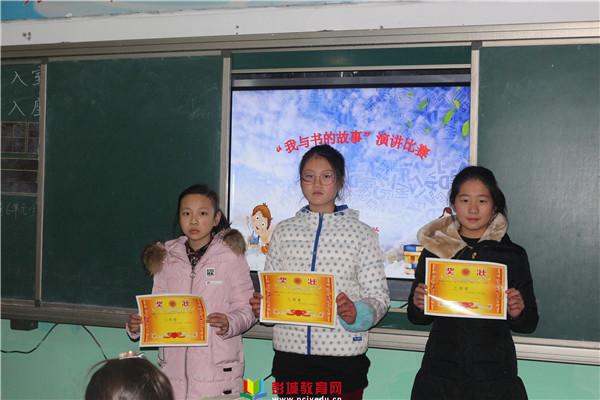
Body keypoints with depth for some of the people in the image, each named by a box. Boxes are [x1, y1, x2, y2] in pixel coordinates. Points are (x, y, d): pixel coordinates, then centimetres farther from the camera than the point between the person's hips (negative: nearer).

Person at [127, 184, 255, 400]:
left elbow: (245, 308, -4)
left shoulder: (230, 255, -4)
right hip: (174, 365, 4)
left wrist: (229, 324, -23)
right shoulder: (168, 258, 9)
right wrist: (137, 325, -5)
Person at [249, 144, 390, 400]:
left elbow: (378, 296, -2)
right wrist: (261, 305, -9)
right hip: (290, 352, 2)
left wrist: (357, 313, -20)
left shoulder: (361, 233, 1)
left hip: (343, 353, -2)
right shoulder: (283, 231, 8)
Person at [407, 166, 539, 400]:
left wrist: (518, 312, -16)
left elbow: (529, 324, 4)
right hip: (440, 374, 1)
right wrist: (418, 304, -12)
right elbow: (417, 317, 9)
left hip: (494, 374, 0)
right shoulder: (433, 250, 2)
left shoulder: (513, 255, 0)